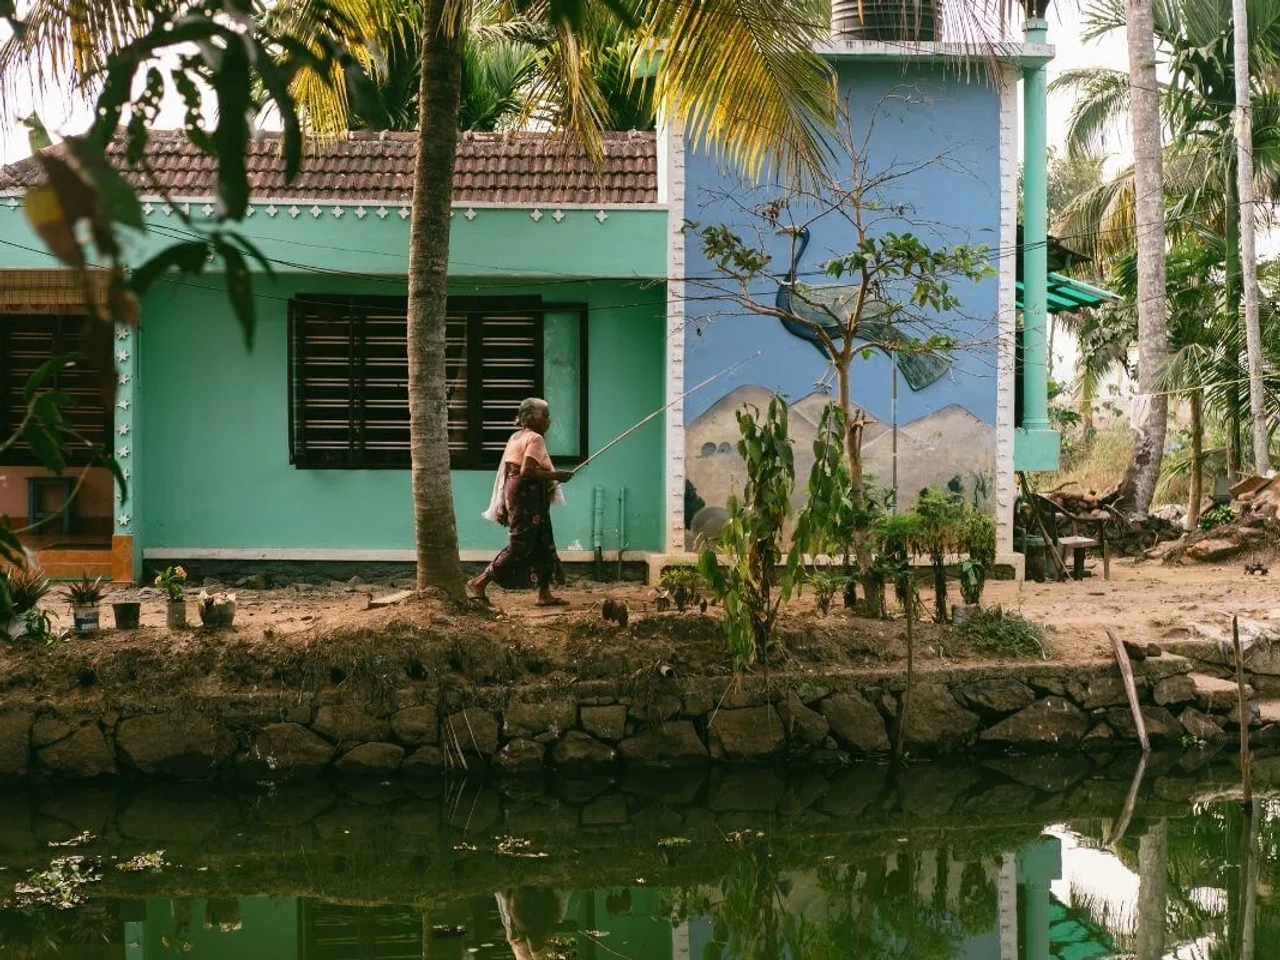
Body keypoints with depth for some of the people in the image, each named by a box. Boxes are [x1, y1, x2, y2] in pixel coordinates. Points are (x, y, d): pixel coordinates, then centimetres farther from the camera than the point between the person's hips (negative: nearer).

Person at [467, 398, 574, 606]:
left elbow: (508, 469, 14)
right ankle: (479, 583, -6)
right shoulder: (535, 438, -14)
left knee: (543, 545, 12)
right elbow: (527, 471, -25)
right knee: (520, 546, -6)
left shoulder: (517, 437, 14)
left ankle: (545, 593, 13)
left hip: (518, 494, 10)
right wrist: (555, 476, -19)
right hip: (528, 497, -10)